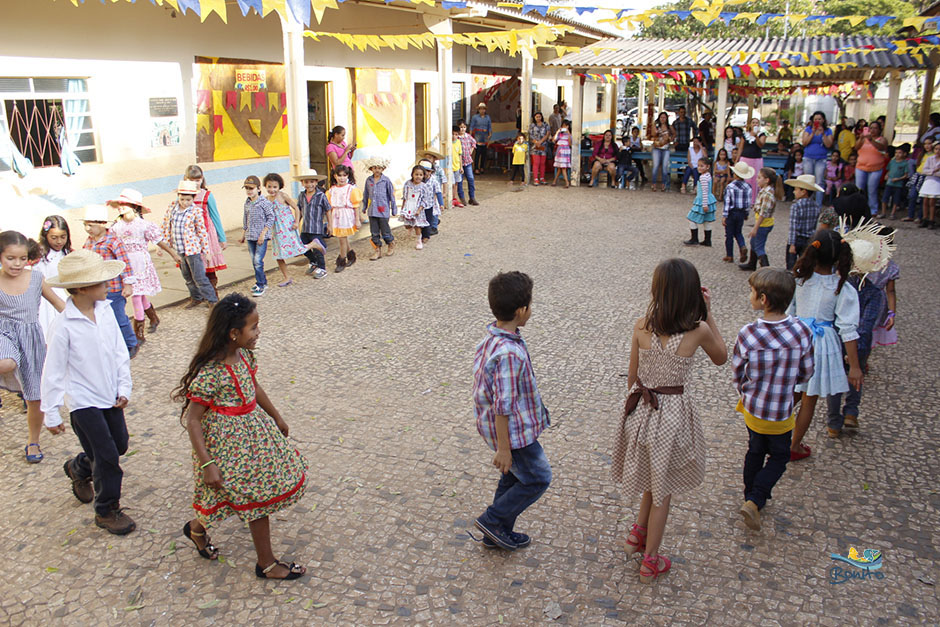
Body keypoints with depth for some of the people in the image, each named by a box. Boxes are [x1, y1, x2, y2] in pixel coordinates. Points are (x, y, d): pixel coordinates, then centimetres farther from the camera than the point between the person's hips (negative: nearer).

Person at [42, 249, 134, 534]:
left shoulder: (106, 311, -4)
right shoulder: (63, 326, -20)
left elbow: (120, 353, 5)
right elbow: (53, 371, -12)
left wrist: (124, 389, 2)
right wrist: (52, 412, -8)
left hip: (111, 398, 6)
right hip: (84, 403, -6)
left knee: (119, 445, 19)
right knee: (108, 458, -1)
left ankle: (78, 468, 48)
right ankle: (106, 511, 20)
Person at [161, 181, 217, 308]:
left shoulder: (196, 211, -12)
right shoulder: (172, 208, 1)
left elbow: (202, 231, -8)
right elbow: (166, 226, 10)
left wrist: (205, 250, -6)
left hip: (193, 249, -6)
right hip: (178, 250, 6)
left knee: (199, 277, -4)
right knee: (187, 277, 17)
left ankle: (212, 300, 5)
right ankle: (196, 298, 33)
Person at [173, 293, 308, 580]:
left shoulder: (243, 355, -3)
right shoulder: (210, 373, -27)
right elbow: (192, 421, -23)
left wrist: (276, 417, 24)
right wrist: (207, 465, -24)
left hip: (252, 432, 9)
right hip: (228, 442, -8)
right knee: (259, 495, 3)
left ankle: (198, 526, 39)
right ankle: (266, 564, 24)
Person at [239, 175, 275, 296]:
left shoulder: (264, 202, -9)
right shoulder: (247, 203, 11)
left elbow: (271, 218, -10)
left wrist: (263, 233, -14)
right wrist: (244, 234, 22)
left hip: (261, 236, -7)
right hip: (250, 236, 7)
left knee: (258, 261, -11)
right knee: (254, 261, 10)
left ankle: (260, 285, -3)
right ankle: (263, 282, 22)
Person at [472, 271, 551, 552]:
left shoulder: (491, 337, -2)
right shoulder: (510, 353, -33)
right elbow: (503, 406, -28)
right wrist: (503, 448, -19)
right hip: (513, 431, -9)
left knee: (513, 478, 24)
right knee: (538, 479, 11)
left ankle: (499, 533, 37)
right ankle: (493, 520, 19)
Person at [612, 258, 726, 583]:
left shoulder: (641, 327, -11)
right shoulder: (698, 331, -18)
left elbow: (632, 376, 0)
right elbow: (721, 358, 4)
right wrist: (708, 315, -1)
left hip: (639, 408, 3)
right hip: (673, 412, -3)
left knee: (654, 478, 28)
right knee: (663, 490, 15)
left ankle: (637, 534, 41)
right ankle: (650, 560, 29)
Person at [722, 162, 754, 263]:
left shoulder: (730, 187, -16)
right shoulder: (748, 187, -3)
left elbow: (727, 202, -15)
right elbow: (748, 202, 5)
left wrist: (724, 216, -11)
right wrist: (746, 214, 18)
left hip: (731, 213, -4)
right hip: (742, 213, 4)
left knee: (729, 234, 7)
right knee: (738, 232, 21)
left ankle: (729, 256, 12)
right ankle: (743, 247, -4)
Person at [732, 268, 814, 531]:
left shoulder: (747, 334, -22)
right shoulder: (802, 332, -19)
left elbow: (737, 374, -9)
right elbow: (805, 374, -5)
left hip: (752, 408, 1)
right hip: (781, 413, -1)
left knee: (755, 452, 24)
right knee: (778, 457, 20)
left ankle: (752, 497, 39)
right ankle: (755, 501, 6)